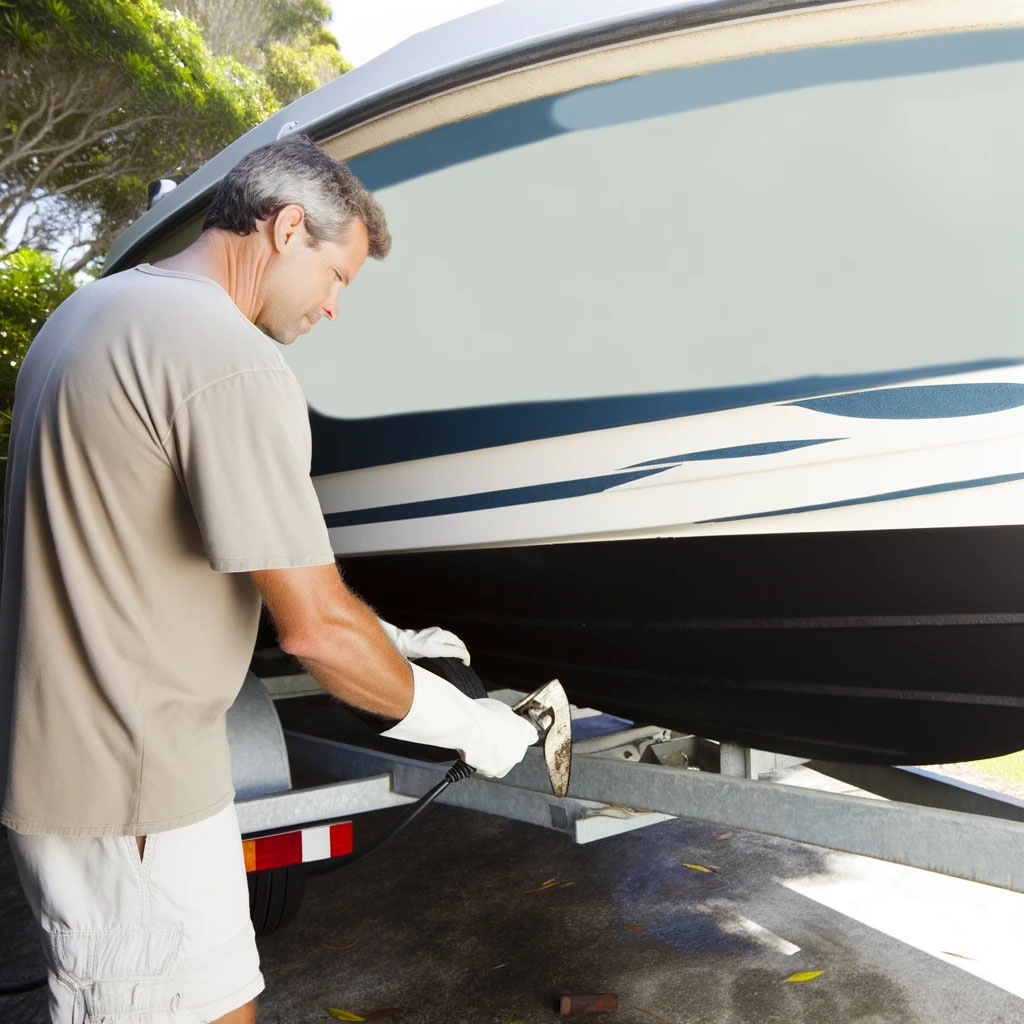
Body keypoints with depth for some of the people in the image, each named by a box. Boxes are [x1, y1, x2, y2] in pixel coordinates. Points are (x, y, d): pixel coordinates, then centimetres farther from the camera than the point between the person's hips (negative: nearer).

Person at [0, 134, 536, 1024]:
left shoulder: (94, 306, 10)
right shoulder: (232, 360, -22)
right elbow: (316, 630, -22)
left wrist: (390, 641, 15)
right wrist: (465, 725, -5)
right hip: (129, 791, -10)